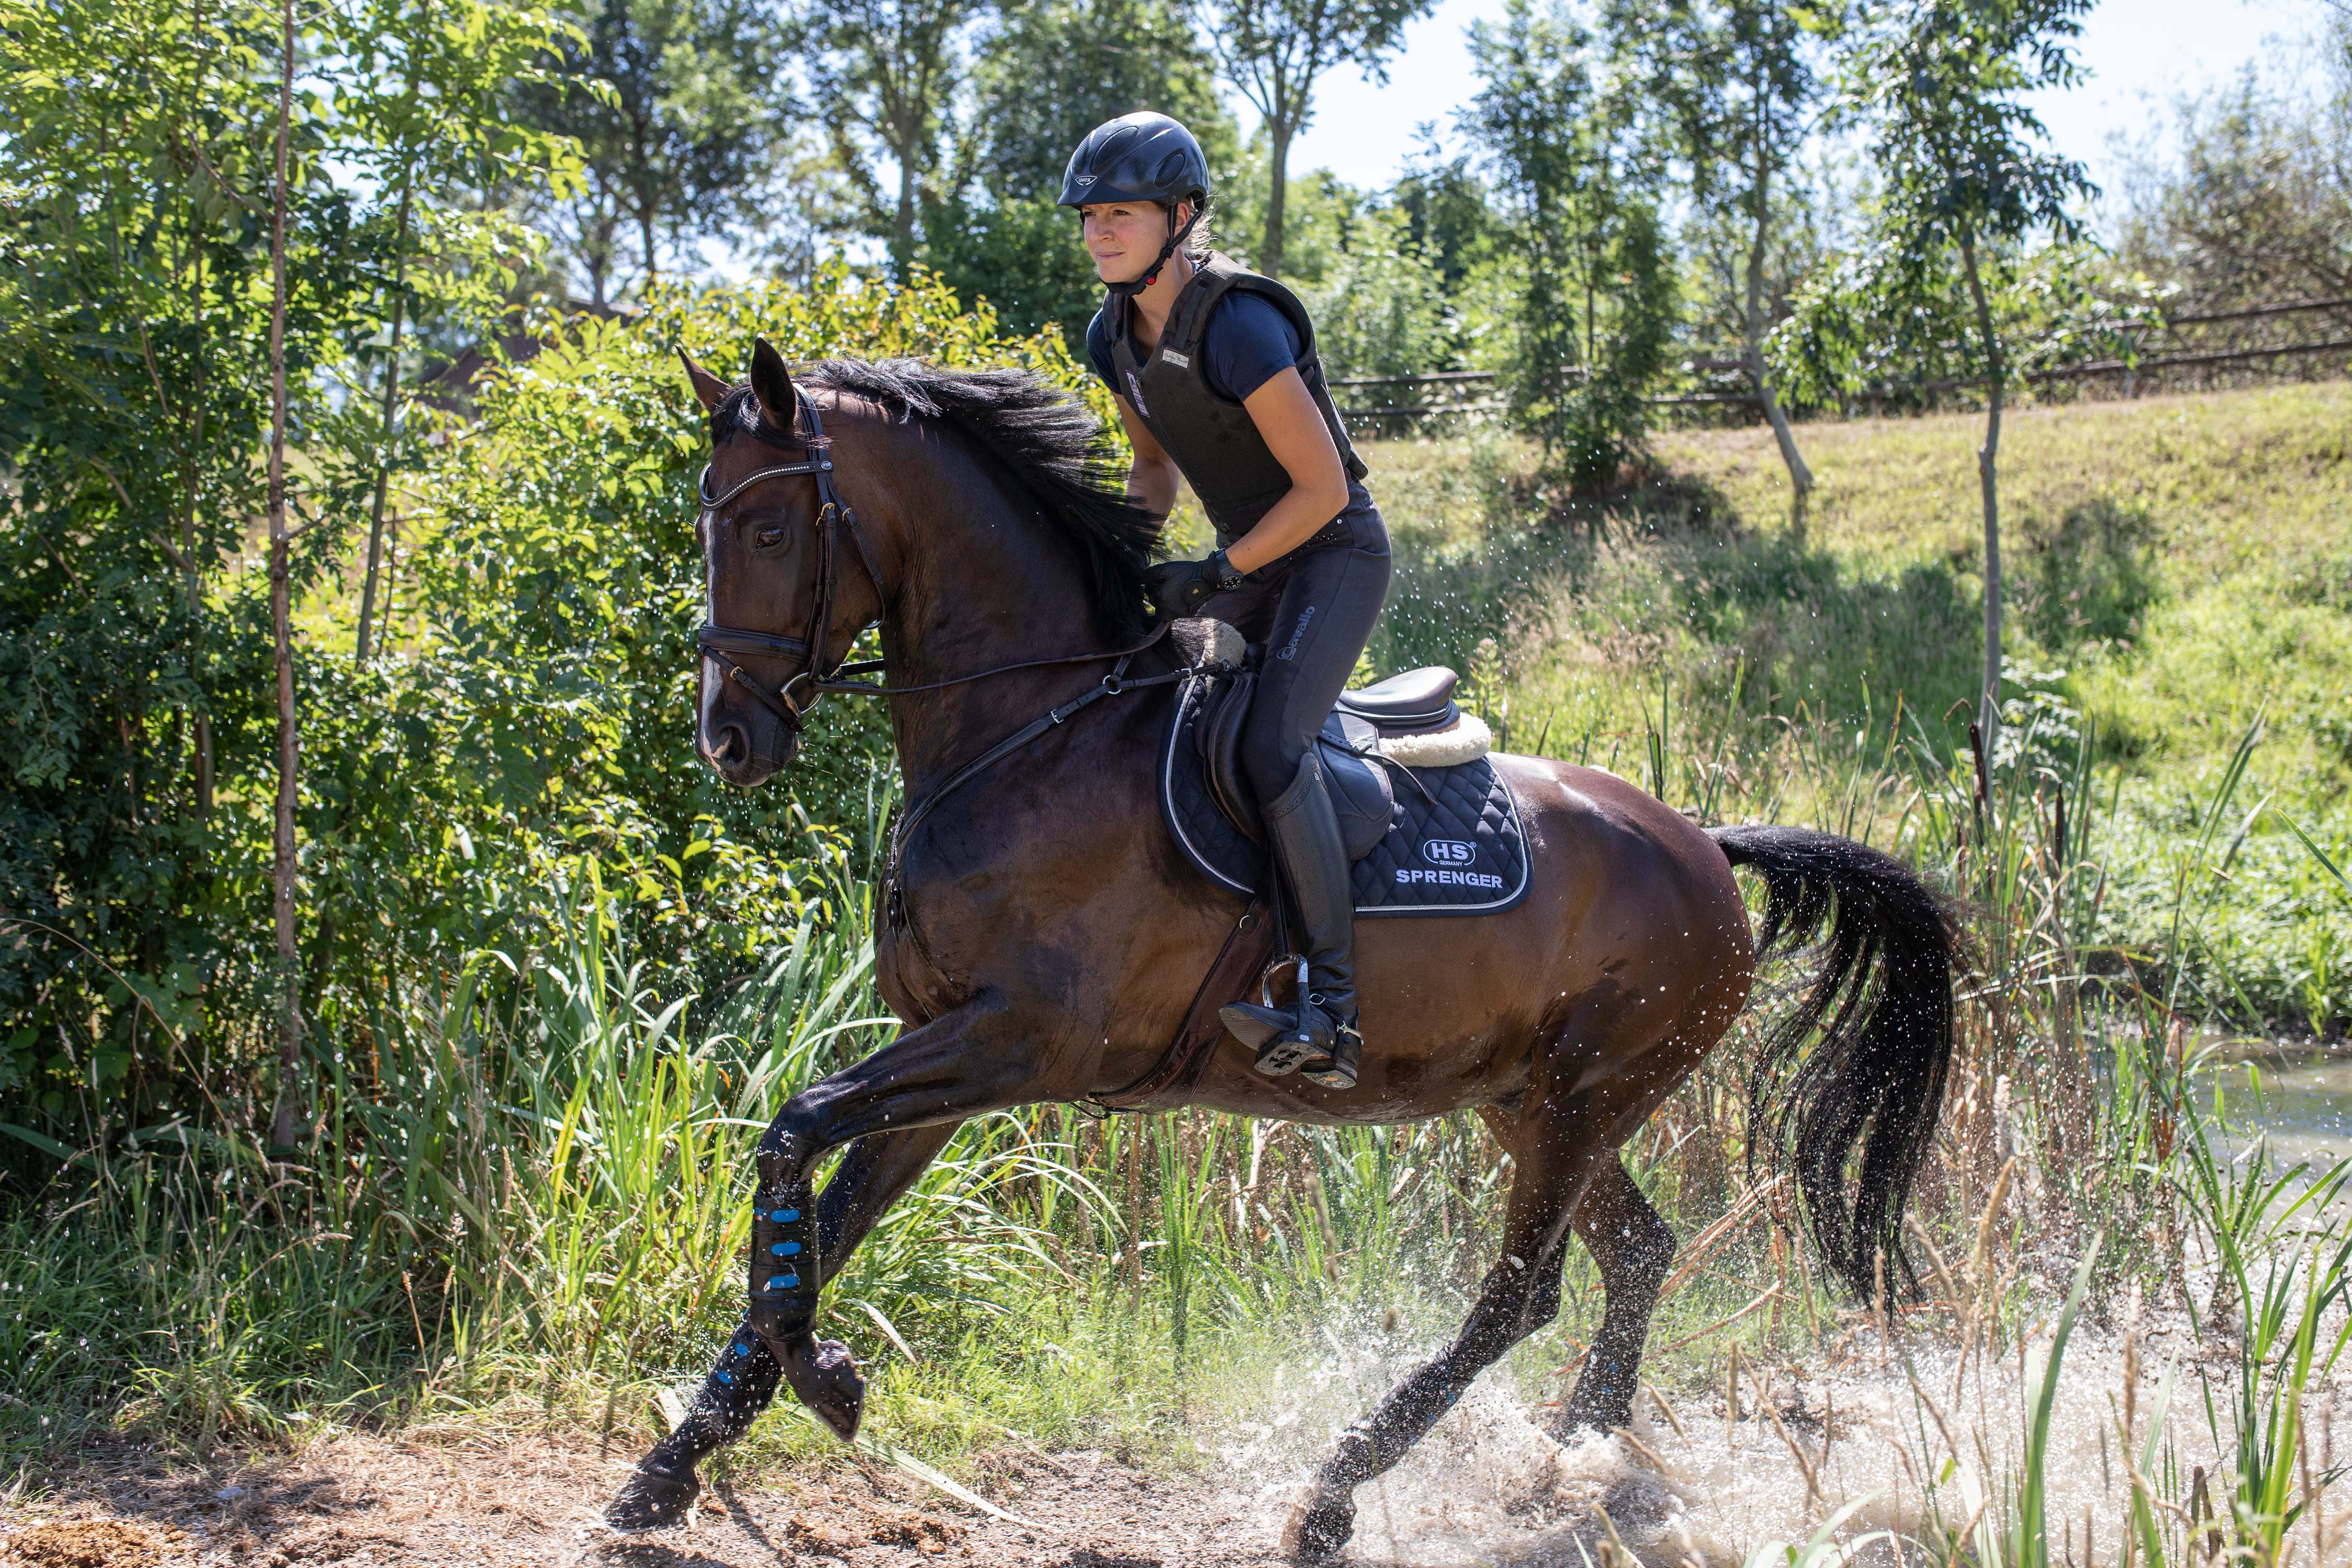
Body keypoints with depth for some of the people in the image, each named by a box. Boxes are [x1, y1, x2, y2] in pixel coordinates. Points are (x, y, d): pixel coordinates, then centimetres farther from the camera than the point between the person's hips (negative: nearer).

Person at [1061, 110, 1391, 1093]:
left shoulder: (1237, 325, -26)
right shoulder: (1114, 334, 0)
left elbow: (1323, 487, -24)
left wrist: (1211, 577, -21)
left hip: (1336, 552, -9)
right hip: (1249, 560, 9)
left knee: (1271, 744, -27)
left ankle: (1336, 1009, -28)